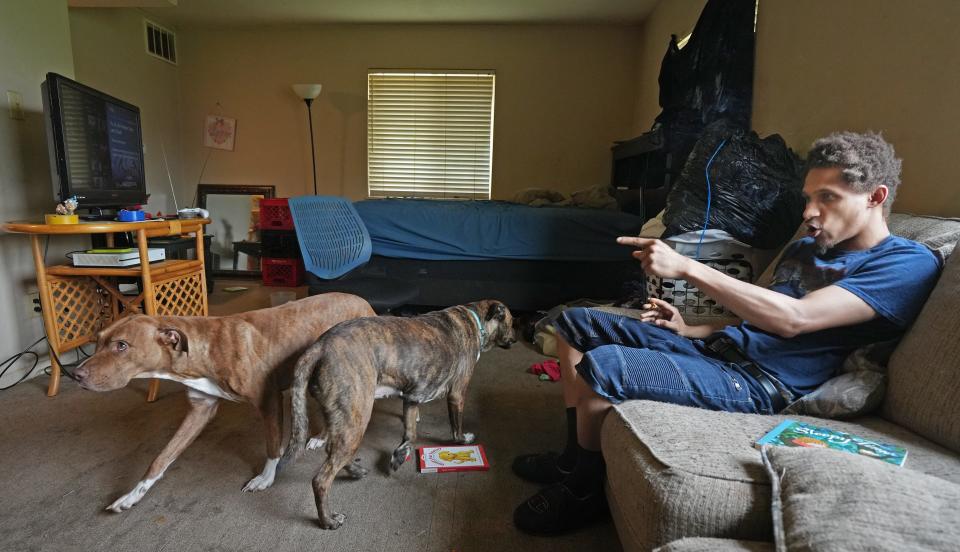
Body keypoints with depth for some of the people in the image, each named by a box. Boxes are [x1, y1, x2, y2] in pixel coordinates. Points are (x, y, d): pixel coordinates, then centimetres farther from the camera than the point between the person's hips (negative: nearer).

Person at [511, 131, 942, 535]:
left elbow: (793, 319, -23)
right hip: (717, 349, 9)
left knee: (600, 367, -30)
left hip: (763, 384, -9)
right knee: (576, 323, 9)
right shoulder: (805, 248, 20)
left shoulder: (909, 264, -7)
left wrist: (686, 267, -26)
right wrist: (688, 330, 8)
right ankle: (575, 454, 13)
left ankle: (585, 488, -3)